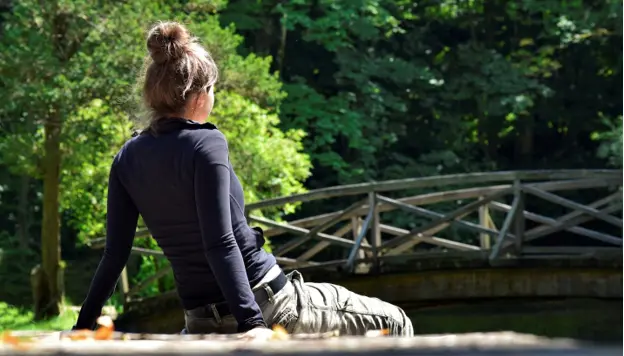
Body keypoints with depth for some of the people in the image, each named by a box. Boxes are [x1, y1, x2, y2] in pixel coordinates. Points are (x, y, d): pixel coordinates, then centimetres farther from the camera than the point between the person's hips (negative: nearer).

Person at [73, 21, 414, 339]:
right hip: (265, 302, -6)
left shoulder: (127, 159, 3)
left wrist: (84, 324, 11)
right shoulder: (206, 144, -14)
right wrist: (251, 321, -28)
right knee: (393, 323, 7)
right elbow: (220, 243, -23)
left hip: (202, 322, 6)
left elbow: (115, 252, 3)